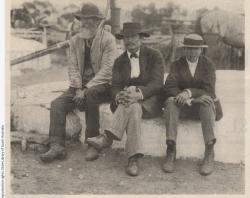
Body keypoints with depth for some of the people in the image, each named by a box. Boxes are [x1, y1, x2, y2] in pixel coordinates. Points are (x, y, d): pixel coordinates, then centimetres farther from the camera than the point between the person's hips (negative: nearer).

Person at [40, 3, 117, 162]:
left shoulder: (108, 39, -7)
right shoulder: (75, 41, 10)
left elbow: (107, 70, -15)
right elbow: (73, 68, 5)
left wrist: (86, 89, -22)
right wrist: (78, 89, -13)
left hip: (102, 85, -5)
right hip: (81, 85, 5)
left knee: (90, 95, -37)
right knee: (58, 103, -18)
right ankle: (57, 146, -19)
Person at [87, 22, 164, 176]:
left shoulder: (155, 56, -1)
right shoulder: (120, 61, 11)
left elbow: (156, 83, -12)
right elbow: (115, 86, 1)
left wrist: (138, 94, -32)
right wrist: (119, 96, -25)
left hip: (150, 101, -2)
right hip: (126, 99, 3)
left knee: (133, 106, -37)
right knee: (132, 108, -34)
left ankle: (108, 137, -40)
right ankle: (133, 159, -42)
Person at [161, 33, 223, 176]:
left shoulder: (208, 65, 4)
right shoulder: (177, 65, 7)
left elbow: (208, 90, -10)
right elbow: (169, 87, -8)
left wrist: (189, 92, -29)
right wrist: (183, 97, -28)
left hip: (201, 105, -1)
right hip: (182, 106, 1)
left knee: (206, 99, -35)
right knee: (170, 101, -31)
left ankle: (209, 153, -37)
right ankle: (171, 152, -39)